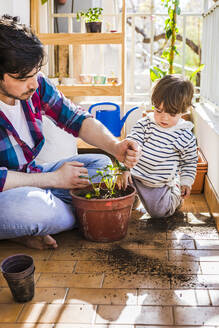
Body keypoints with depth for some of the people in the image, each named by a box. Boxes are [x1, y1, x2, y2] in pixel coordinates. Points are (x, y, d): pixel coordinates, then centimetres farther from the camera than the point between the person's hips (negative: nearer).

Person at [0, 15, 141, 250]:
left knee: (101, 164, 4)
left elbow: (76, 118, 0)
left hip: (31, 177, 8)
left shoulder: (35, 84, -8)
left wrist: (115, 146, -18)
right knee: (33, 208, -39)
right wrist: (54, 179, -19)